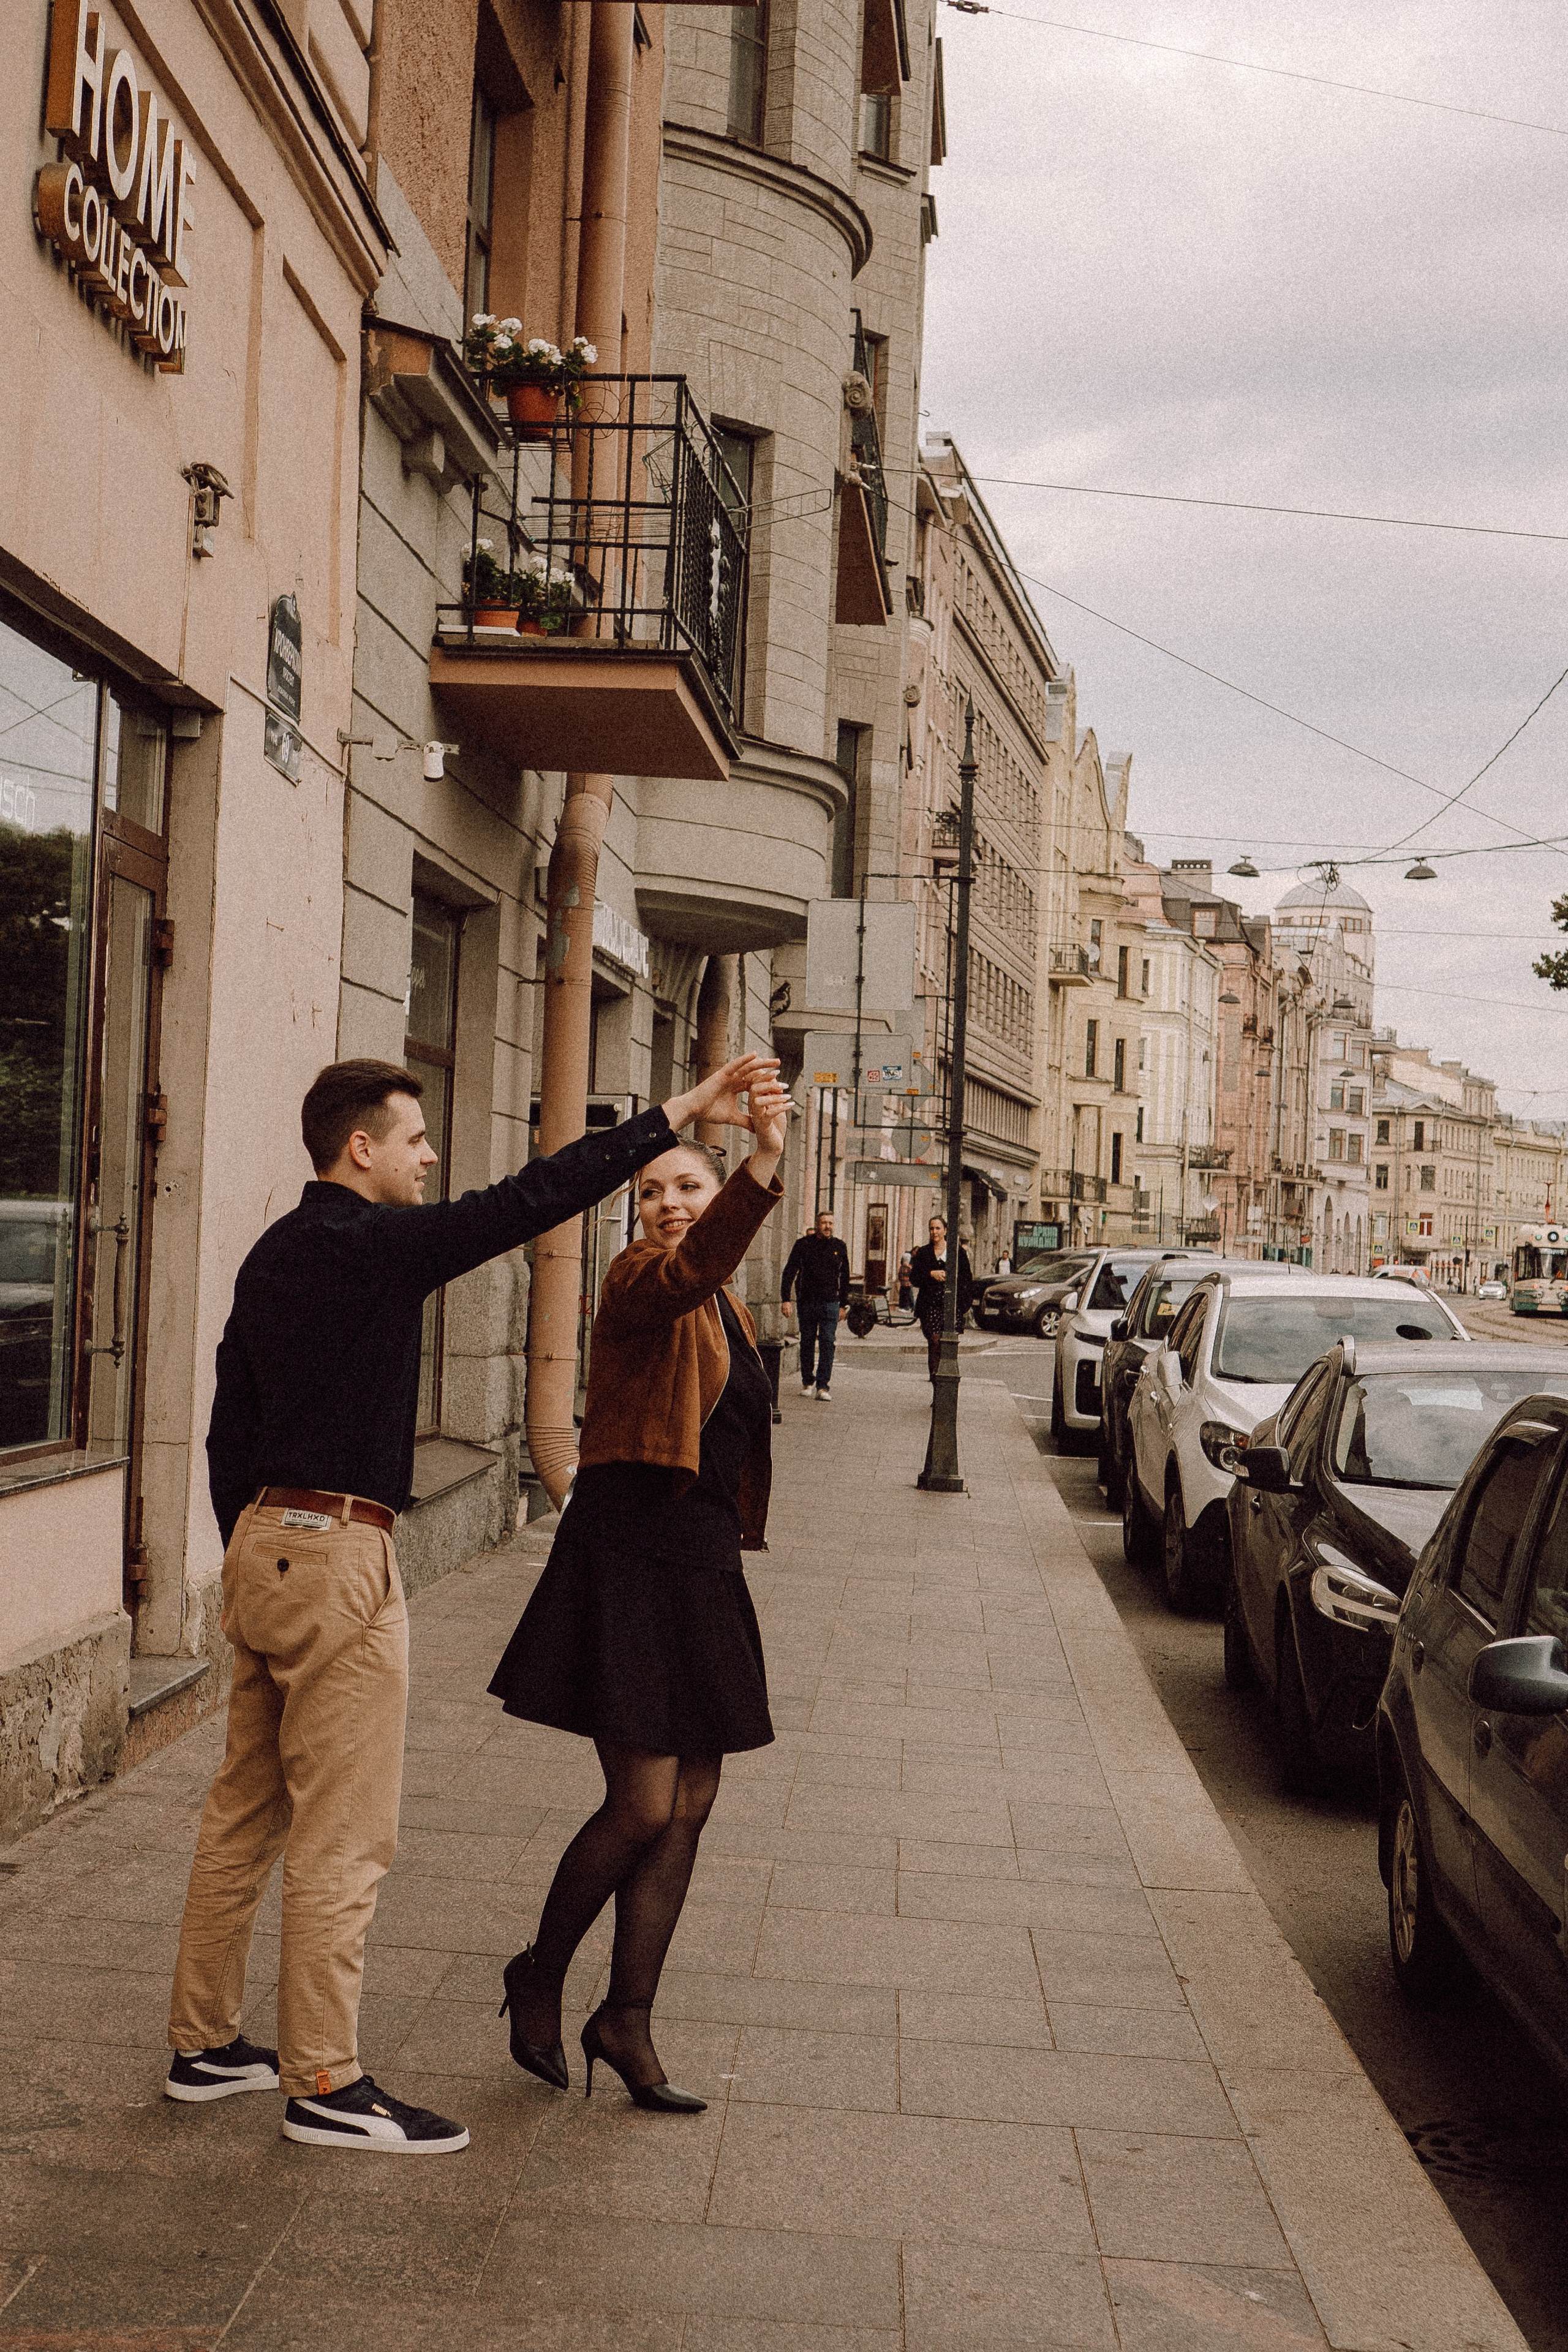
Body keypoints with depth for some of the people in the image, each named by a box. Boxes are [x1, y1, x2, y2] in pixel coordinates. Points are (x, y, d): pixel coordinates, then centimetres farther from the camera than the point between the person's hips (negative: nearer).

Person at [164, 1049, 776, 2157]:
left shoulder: (274, 1255, 13)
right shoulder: (373, 1243, -14)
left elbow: (230, 1424, 17)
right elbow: (528, 1201, -20)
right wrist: (681, 1113, -19)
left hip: (262, 1543, 10)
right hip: (337, 1555, -9)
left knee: (246, 1810, 16)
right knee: (343, 1834, -2)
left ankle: (205, 2043, 25)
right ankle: (324, 2083, 5)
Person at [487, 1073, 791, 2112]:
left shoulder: (728, 1312, 16)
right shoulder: (641, 1283, -10)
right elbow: (691, 1267, -35)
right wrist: (763, 1169, -50)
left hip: (701, 1568, 8)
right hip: (627, 1565, -8)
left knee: (689, 1806, 8)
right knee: (644, 1806, -9)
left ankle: (627, 2020, 20)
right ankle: (539, 1976, 16)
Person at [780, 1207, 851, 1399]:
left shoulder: (839, 1247, 7)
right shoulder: (804, 1244, 0)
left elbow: (845, 1277, 15)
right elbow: (789, 1272, -1)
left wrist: (843, 1304, 13)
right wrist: (786, 1299, -9)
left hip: (830, 1303, 0)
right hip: (807, 1302, 0)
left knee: (827, 1344, -9)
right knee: (807, 1343, 10)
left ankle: (823, 1387, -11)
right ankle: (807, 1382, 24)